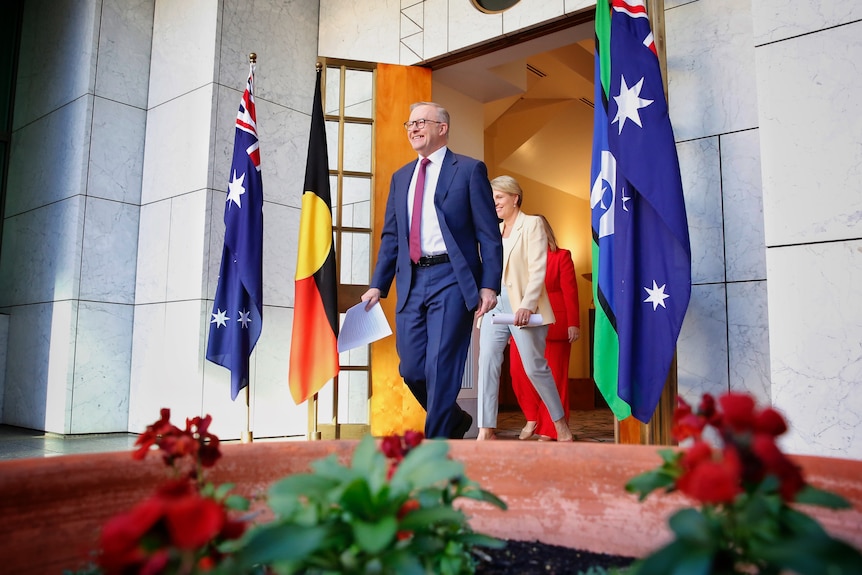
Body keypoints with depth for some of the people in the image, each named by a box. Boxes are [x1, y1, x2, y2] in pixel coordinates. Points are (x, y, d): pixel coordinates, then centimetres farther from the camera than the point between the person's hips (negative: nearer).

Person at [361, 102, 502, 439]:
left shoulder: (470, 170, 2)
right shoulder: (401, 177, 18)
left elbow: (489, 234, -3)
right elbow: (390, 237, 18)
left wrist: (489, 285, -11)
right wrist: (377, 285, 10)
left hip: (451, 280, -5)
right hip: (411, 282, 6)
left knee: (440, 370, -6)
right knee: (411, 369, 7)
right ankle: (454, 421, 32)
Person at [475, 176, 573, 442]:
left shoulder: (532, 224, -1)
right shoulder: (495, 230, 16)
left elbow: (538, 270, -11)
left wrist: (526, 305, -20)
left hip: (523, 307, -5)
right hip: (495, 303, 5)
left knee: (535, 367, 1)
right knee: (487, 362, -5)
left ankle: (560, 423, 21)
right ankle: (486, 430, -1)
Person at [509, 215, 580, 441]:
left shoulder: (561, 256, 2)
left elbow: (570, 291, -3)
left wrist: (573, 324, -9)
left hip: (554, 326, -3)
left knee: (554, 375, 2)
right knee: (519, 371, -7)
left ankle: (550, 429, 12)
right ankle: (533, 418, 12)